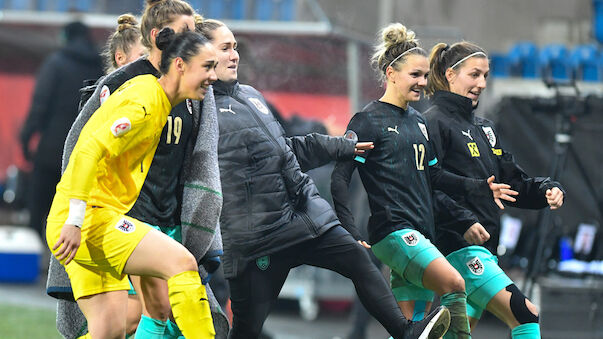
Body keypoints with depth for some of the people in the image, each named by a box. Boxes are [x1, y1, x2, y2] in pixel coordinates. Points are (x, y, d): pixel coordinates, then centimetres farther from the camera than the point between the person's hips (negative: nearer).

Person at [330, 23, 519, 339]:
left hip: (420, 235, 8)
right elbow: (339, 178, -9)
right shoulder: (368, 120, -5)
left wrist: (480, 188, 13)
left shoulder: (417, 121, 18)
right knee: (453, 283, -26)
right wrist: (351, 235, -19)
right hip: (392, 229, -8)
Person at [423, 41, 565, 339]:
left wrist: (547, 191, 1)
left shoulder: (483, 128, 20)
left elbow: (512, 182, 20)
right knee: (525, 315, -15)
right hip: (457, 244, -9)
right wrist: (462, 223, -27)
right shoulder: (434, 122, -8)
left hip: (483, 247, 9)